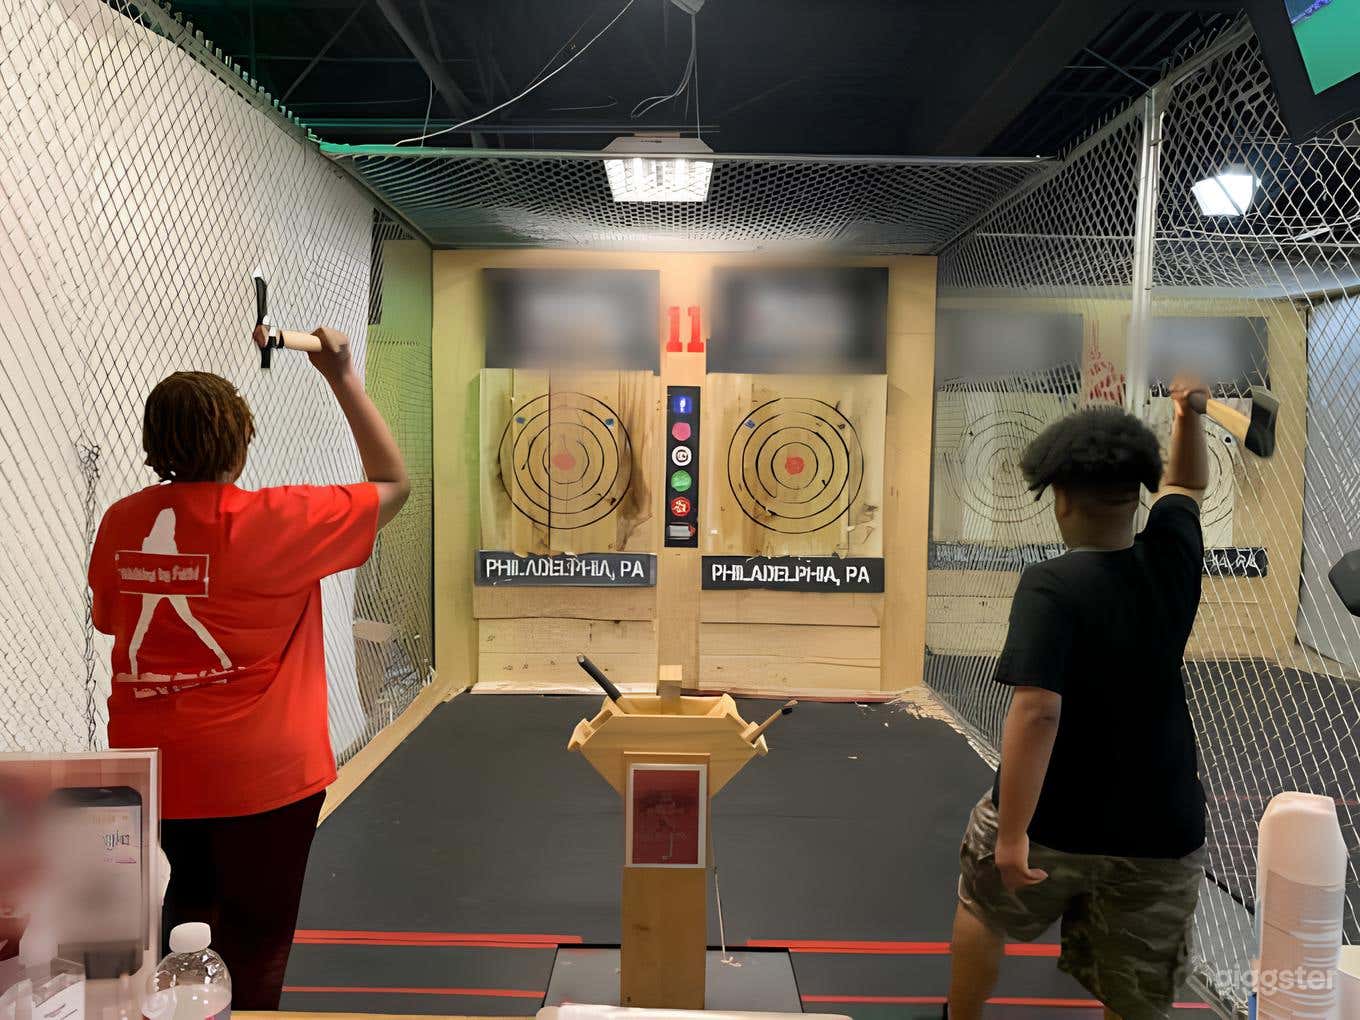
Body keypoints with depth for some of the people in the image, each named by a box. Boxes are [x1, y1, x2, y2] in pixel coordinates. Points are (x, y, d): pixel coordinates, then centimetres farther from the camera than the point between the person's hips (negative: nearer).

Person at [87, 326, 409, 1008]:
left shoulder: (119, 523, -3)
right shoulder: (270, 522, -20)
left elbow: (111, 621, 12)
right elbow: (393, 484, -9)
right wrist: (342, 377, -5)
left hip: (152, 765, 6)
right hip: (259, 771, -6)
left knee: (189, 908, 28)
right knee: (254, 942, 11)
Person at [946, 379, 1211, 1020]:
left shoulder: (1051, 585, -22)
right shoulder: (1171, 561, -5)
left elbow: (1036, 709, -31)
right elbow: (1186, 485, 18)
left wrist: (1012, 834, -28)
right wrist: (1188, 412, 9)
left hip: (1050, 820, -4)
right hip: (1160, 831, 4)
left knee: (983, 907, 28)